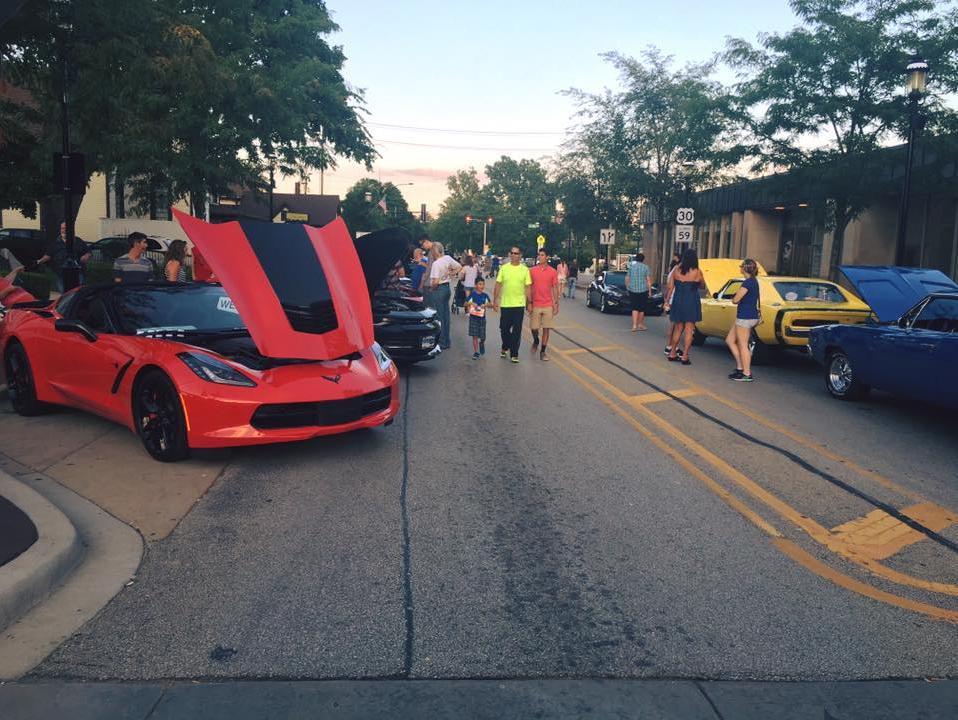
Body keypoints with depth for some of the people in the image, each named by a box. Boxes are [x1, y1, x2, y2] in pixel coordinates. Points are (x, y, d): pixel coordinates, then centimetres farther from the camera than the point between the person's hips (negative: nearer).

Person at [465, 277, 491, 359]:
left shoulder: (485, 295, 2)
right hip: (473, 317, -1)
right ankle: (476, 352, 8)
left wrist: (486, 305, -15)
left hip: (482, 317, 2)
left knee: (482, 336, 4)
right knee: (475, 336, -1)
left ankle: (481, 343, 39)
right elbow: (465, 304, -1)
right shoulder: (472, 294, -2)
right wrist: (470, 303, -20)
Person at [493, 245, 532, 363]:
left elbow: (528, 287, 3)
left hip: (519, 304, -1)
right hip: (505, 304, 1)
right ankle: (505, 347, 34)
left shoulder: (525, 269, 1)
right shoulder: (504, 268, 3)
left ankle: (514, 354, 10)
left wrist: (529, 302, 1)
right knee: (504, 329, 9)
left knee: (517, 331, 1)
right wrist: (495, 300, 1)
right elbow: (498, 285, 5)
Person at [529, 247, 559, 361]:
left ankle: (543, 351, 13)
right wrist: (529, 303, -1)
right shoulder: (532, 271, 1)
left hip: (548, 305, 0)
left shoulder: (553, 272, 0)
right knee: (534, 328, 3)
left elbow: (555, 288, 4)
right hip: (535, 305, 0)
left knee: (546, 329, 3)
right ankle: (535, 341, 35)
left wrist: (556, 304, 1)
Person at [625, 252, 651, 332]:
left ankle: (634, 325, -7)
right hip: (643, 290, -2)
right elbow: (648, 280, -7)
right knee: (642, 308, 12)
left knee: (635, 307, 6)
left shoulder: (631, 267, 3)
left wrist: (627, 287, 17)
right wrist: (650, 290, -1)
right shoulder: (646, 267, -4)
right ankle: (640, 324, 22)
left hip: (632, 290, 2)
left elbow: (627, 278, 5)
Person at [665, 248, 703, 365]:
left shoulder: (677, 270, -2)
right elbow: (702, 284, 5)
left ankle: (672, 353, 18)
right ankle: (685, 356, 2)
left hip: (678, 302, 3)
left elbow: (671, 287, 2)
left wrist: (668, 302, 10)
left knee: (678, 328, 15)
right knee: (689, 330, 3)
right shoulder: (697, 272, -10)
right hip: (691, 303, -3)